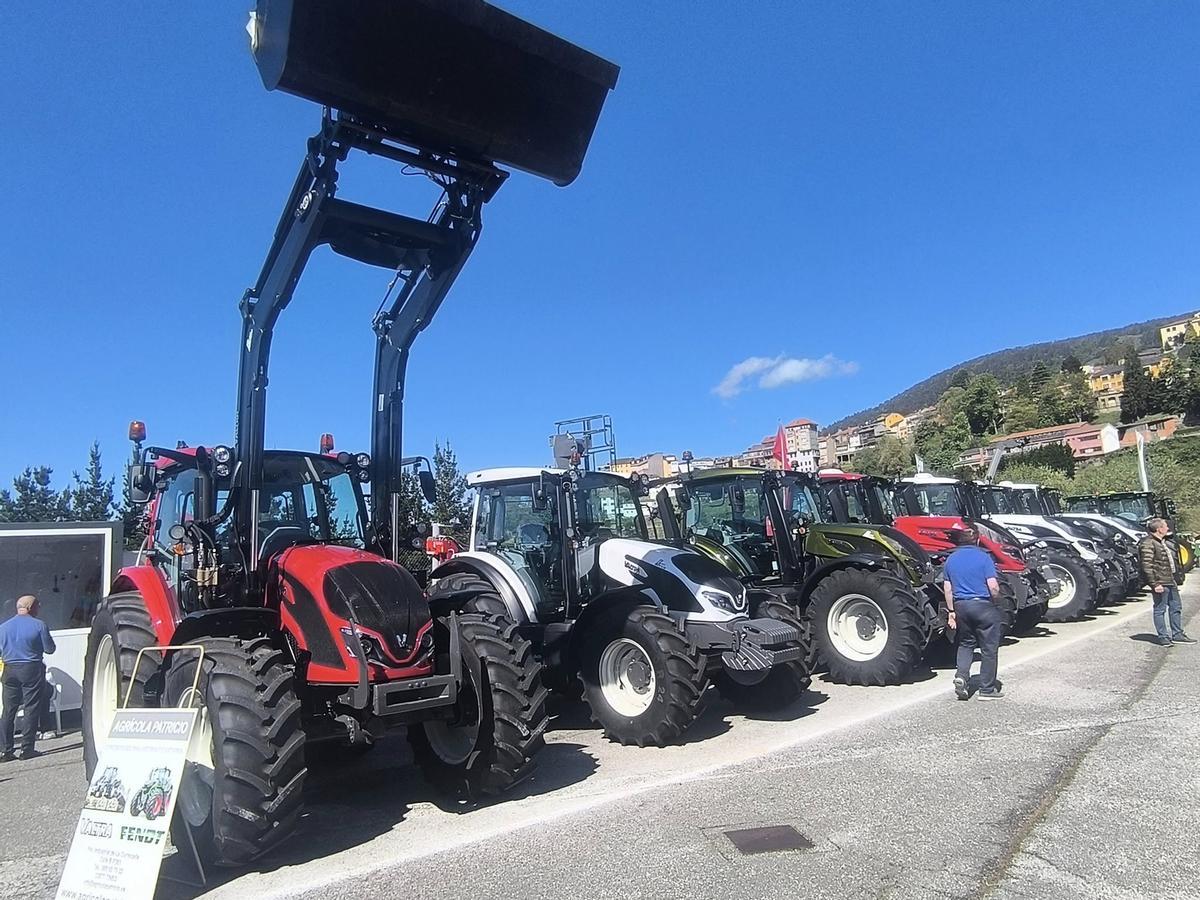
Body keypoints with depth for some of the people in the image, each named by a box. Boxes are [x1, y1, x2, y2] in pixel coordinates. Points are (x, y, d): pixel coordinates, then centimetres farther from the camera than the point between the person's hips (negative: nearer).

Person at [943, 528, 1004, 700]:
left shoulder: (951, 559, 5)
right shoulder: (983, 557, -10)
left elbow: (947, 589, 9)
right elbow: (993, 587, -15)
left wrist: (951, 611, 16)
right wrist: (996, 597, 6)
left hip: (961, 606, 5)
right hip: (983, 605, -4)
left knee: (965, 644, 19)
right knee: (989, 648, 7)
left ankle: (961, 676, 0)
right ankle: (987, 689, 12)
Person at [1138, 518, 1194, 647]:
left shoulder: (1163, 542, 17)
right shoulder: (1148, 544, -16)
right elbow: (1147, 566, -21)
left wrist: (1173, 579, 24)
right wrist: (1155, 584, -23)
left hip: (1170, 580, 10)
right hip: (1160, 583, -10)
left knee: (1175, 607, 15)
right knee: (1160, 609, -1)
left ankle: (1177, 635, 24)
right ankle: (1163, 637, 6)